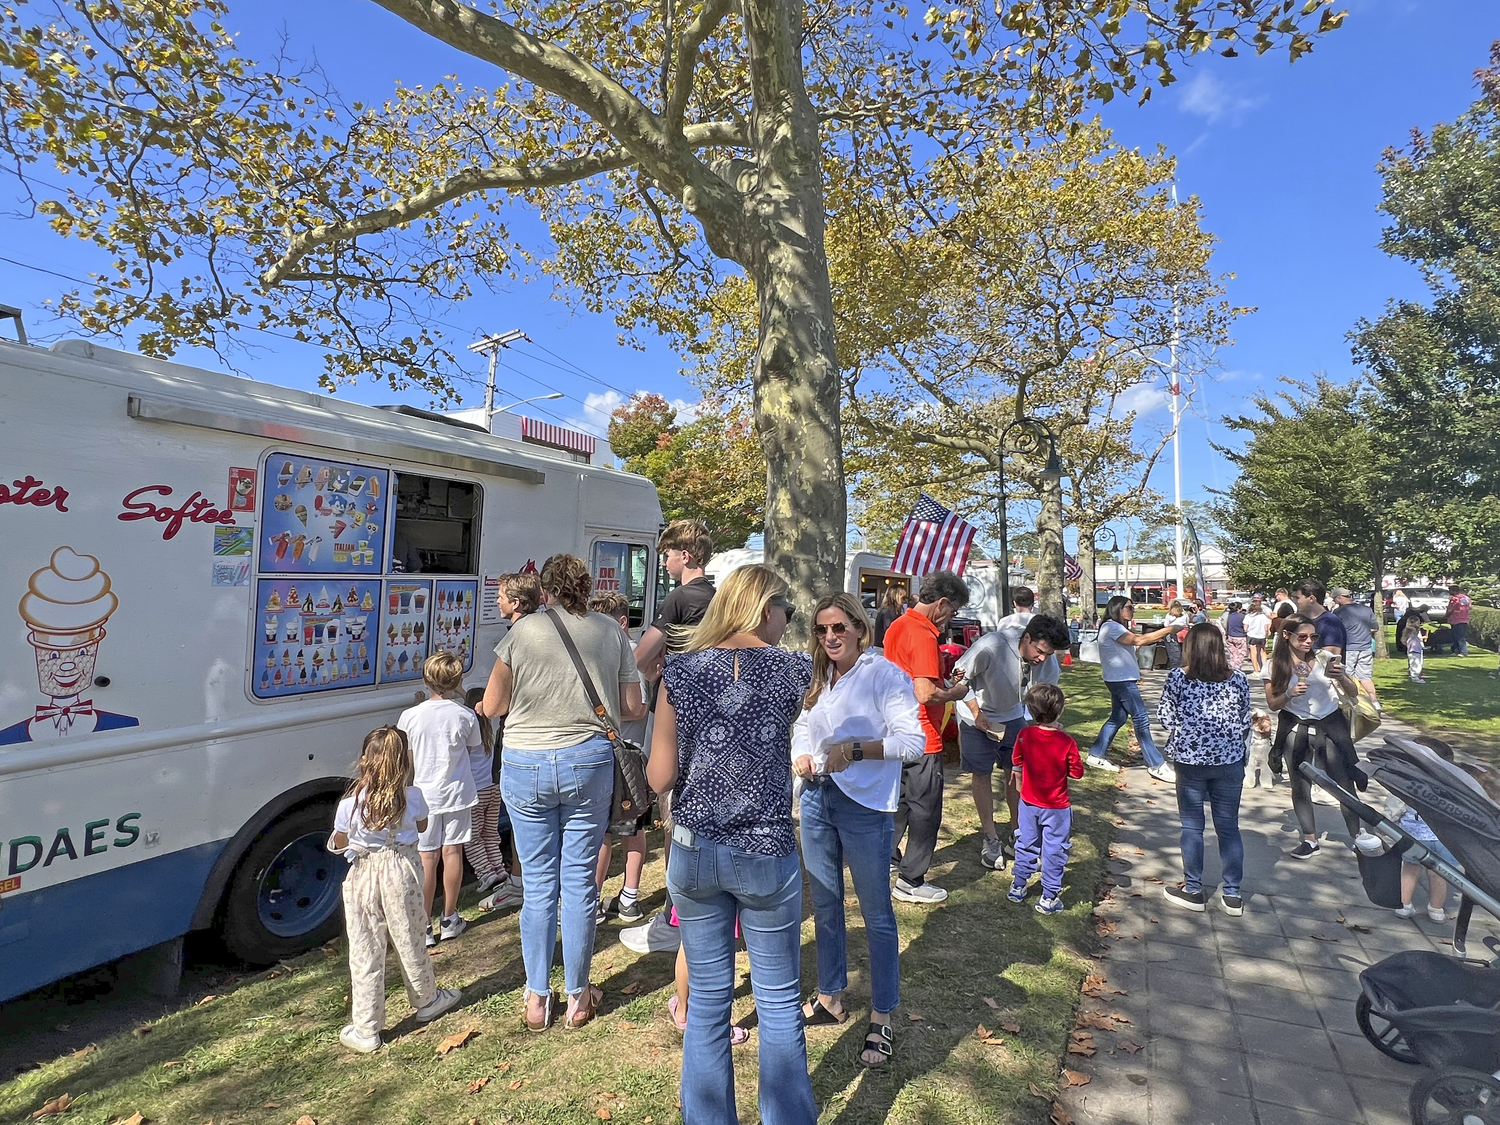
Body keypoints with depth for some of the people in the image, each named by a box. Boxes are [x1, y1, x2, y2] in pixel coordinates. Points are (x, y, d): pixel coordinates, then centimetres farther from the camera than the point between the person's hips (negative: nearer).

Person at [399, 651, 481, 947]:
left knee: (427, 859, 5)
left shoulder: (410, 716, -12)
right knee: (452, 853, 11)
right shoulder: (467, 716, -9)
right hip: (458, 792, 1)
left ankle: (424, 927, 11)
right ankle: (450, 920, 23)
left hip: (425, 795, -1)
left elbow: (404, 758, -1)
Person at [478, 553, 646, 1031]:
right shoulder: (611, 632, 0)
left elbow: (492, 706, 1)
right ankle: (577, 996, 25)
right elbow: (632, 709, 3)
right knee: (579, 882, 12)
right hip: (589, 763, 1)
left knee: (538, 883, 13)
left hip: (525, 765, 0)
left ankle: (537, 998, 26)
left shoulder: (522, 631, -4)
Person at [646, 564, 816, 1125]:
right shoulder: (792, 670, -9)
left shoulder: (680, 671, -6)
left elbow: (659, 777, -4)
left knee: (707, 998, 19)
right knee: (779, 1002, 17)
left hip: (693, 852, 2)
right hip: (767, 855, -2)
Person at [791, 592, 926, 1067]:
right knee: (824, 906, 19)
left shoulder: (885, 674, -12)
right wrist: (800, 756, 1)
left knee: (876, 915, 7)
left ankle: (882, 1019, 23)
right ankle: (830, 997, 37)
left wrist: (856, 749, -26)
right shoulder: (817, 678, 8)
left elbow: (913, 742, -16)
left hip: (866, 808, -6)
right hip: (817, 800, 7)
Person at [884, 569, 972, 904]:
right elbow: (926, 694, -31)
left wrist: (939, 666, 10)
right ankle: (911, 881, 16)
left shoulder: (896, 626, 5)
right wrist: (955, 693, -13)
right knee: (925, 810, 5)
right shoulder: (924, 636, -24)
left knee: (901, 799, 24)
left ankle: (889, 858, 38)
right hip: (922, 738, -9)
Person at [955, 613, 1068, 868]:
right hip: (976, 717, -4)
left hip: (1013, 716, 4)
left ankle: (1017, 835, 22)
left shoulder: (1049, 665, -19)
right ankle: (990, 839, 16)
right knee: (981, 775, 2)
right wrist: (976, 713, -23)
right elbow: (961, 677, -22)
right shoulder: (991, 646, -35)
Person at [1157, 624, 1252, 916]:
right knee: (1228, 826, 12)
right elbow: (1245, 722, 1)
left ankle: (1193, 890, 19)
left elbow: (1164, 715, -5)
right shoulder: (1237, 678, -5)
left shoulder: (1178, 677, -11)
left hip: (1190, 760, -2)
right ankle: (1232, 894, 20)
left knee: (1192, 826, 10)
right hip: (1229, 761, 2)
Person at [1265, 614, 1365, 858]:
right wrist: (1290, 694, -22)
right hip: (1296, 730, 0)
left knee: (1344, 784, 0)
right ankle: (1310, 840, 18)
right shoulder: (1276, 664, -5)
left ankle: (1357, 836, 14)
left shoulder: (1324, 658, -6)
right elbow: (1273, 704, -2)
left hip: (1330, 726, 0)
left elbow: (1353, 692, -3)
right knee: (1300, 787, 6)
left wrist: (1341, 677, -24)